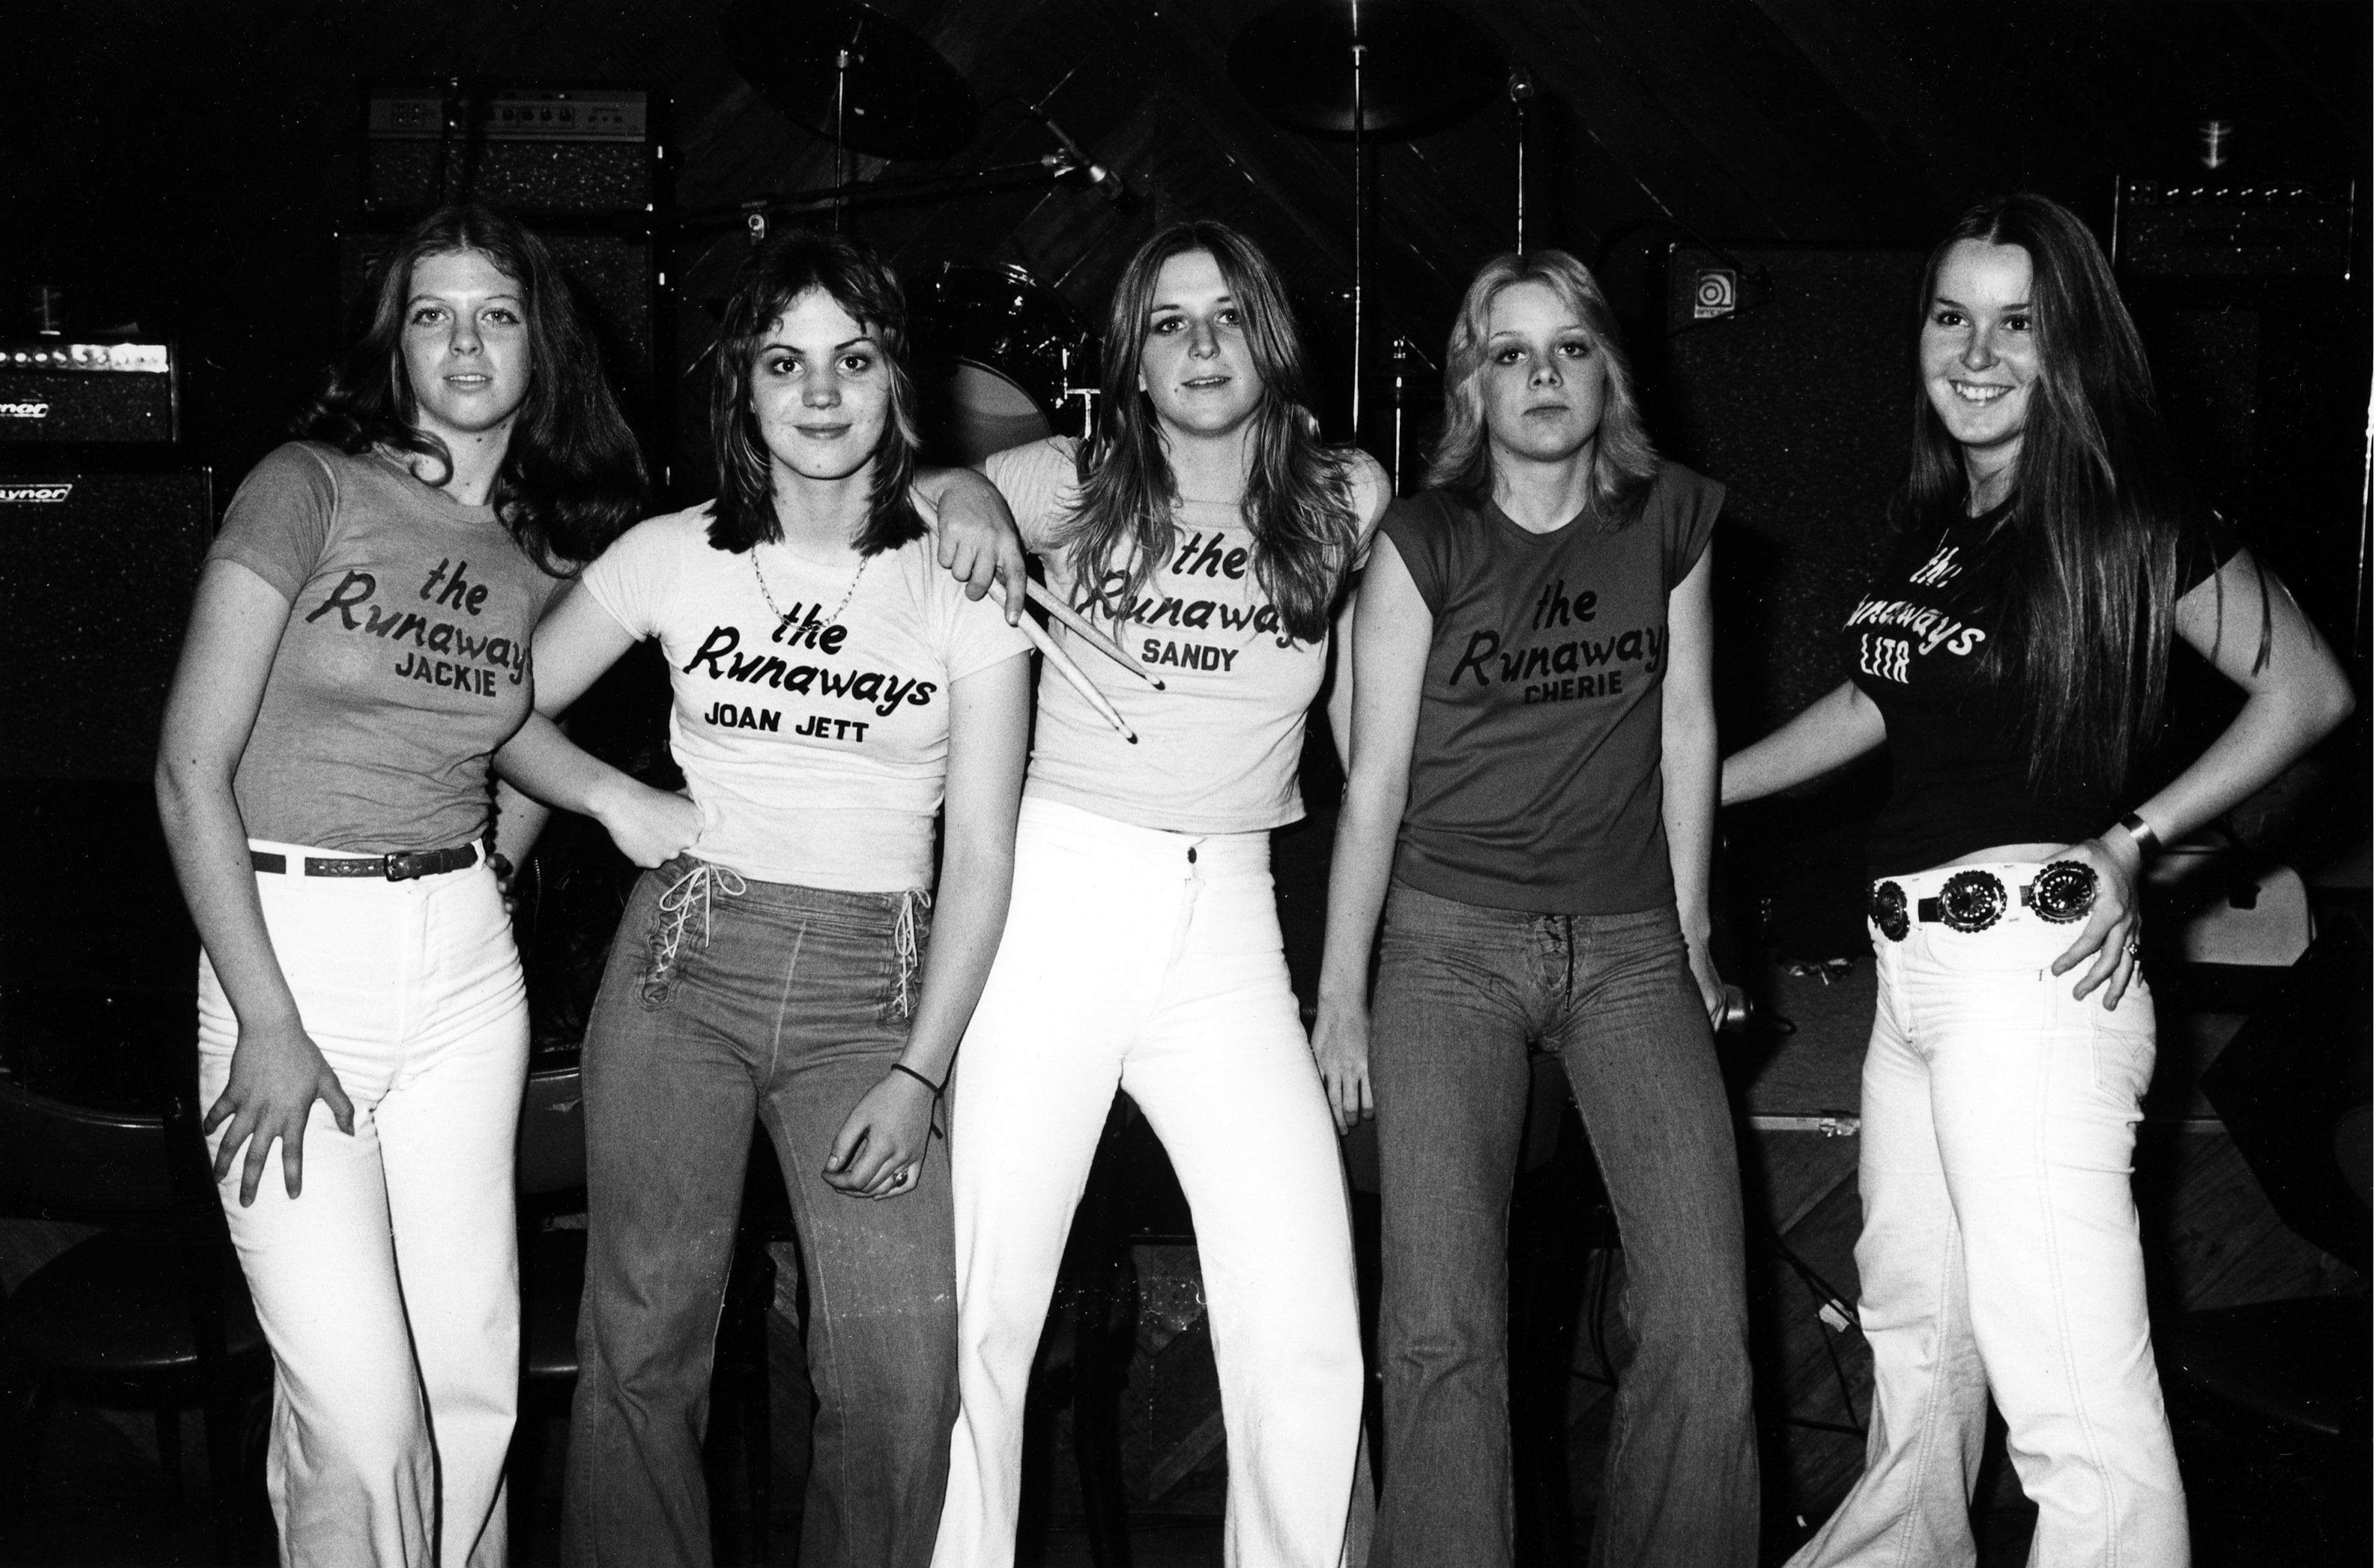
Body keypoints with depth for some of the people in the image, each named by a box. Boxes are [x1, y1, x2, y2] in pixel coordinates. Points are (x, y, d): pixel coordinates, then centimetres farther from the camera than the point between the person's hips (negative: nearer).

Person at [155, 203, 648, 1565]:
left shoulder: (559, 555, 7)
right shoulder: (311, 488, -6)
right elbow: (192, 769, -10)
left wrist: (478, 875, 1)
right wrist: (268, 1025, -14)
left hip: (466, 961, 4)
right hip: (285, 947, -4)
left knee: (474, 1388, 7)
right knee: (360, 1422, -9)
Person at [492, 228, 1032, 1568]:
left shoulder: (963, 583, 2)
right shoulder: (672, 557, 6)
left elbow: (982, 851, 0)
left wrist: (919, 1073, -6)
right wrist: (618, 801, -2)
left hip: (872, 984, -1)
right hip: (683, 963, 1)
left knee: (905, 1382, -10)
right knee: (645, 1346, 2)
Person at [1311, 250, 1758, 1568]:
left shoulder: (1672, 520, 6)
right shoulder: (1423, 542, -2)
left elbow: (1687, 728, 12)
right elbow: (1374, 778, -1)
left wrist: (1691, 932, 11)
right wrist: (1340, 996, -1)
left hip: (1630, 941, 2)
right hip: (1448, 941, -2)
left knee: (1705, 1323, -5)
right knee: (1441, 1327, -8)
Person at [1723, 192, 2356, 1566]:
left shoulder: (2128, 513, -9)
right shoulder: (1936, 520, 12)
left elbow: (2309, 691, -7)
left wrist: (2135, 840, -12)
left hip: (2029, 961, -8)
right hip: (1915, 963, 9)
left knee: (2073, 1391, -11)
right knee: (1913, 1324, 25)